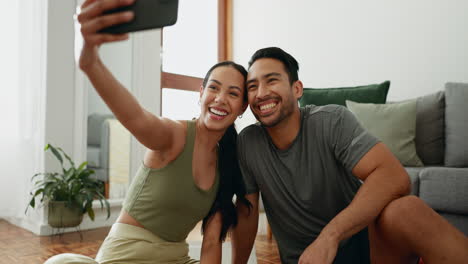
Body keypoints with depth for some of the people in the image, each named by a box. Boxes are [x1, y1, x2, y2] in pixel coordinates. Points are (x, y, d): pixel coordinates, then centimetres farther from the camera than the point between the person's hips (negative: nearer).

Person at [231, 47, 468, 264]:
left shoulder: (332, 121, -15)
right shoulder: (247, 143, -6)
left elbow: (395, 177, -26)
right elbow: (246, 214, 3)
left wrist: (330, 235, -35)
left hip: (363, 244, -2)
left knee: (404, 210, -33)